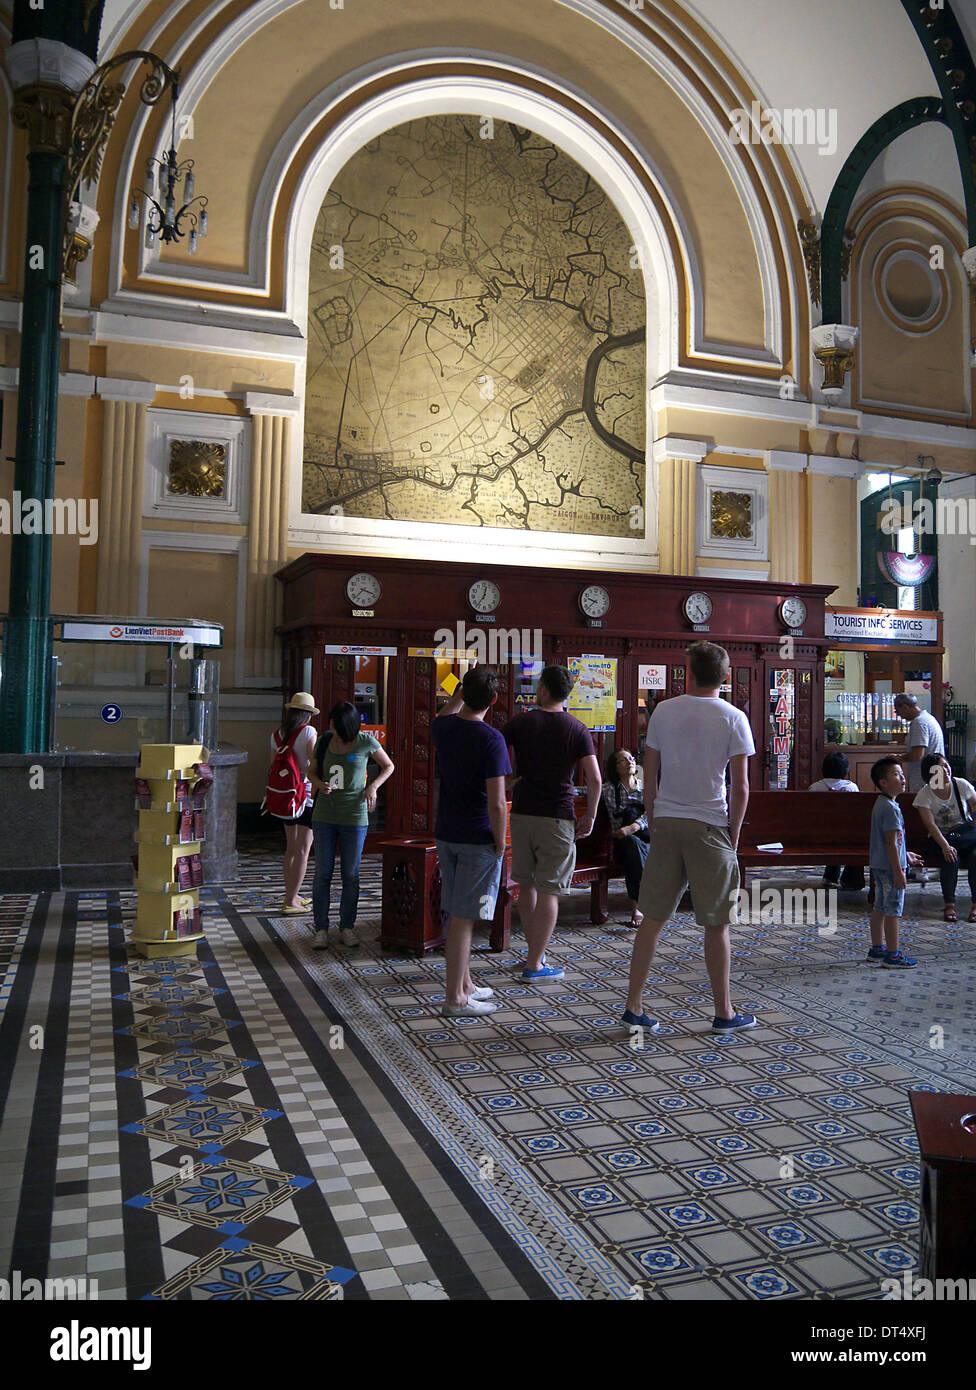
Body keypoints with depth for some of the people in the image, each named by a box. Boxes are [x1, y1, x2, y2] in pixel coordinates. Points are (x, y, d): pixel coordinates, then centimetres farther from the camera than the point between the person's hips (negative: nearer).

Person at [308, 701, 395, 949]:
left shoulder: (366, 742, -6)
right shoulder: (324, 741, 1)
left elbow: (388, 766, 8)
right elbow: (312, 771, 13)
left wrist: (373, 786, -9)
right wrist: (320, 784, -9)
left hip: (354, 816, -2)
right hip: (324, 815, 2)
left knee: (351, 875, 4)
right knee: (322, 873, 1)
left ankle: (347, 928, 17)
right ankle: (321, 929, 10)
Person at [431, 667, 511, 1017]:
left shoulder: (445, 727, 1)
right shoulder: (491, 740, -17)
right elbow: (496, 804, -20)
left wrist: (458, 696, 32)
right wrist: (500, 844, -8)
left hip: (446, 834, 7)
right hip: (477, 839, -7)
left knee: (457, 915, 16)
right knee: (463, 918, -2)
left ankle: (465, 984, 29)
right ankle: (455, 998, 5)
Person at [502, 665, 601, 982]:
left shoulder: (520, 722, 2)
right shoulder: (577, 729, -3)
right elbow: (594, 779, -9)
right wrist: (590, 817, 2)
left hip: (521, 814, 3)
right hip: (557, 818, -2)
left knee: (526, 885, 16)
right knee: (548, 891, 1)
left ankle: (534, 951, 26)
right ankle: (534, 964, 1)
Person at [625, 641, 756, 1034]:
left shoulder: (663, 711, 4)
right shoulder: (733, 718, -4)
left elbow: (649, 775, 6)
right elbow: (741, 788, -7)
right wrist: (733, 834, 5)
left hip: (666, 823, 3)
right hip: (710, 825, -3)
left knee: (652, 919, 9)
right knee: (716, 925, 7)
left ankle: (634, 1006, 12)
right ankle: (724, 1013, 18)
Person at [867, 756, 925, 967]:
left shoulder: (881, 804, 12)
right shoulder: (891, 808, -19)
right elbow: (891, 843, -21)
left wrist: (907, 856, 30)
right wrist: (898, 872, -20)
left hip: (878, 866, 10)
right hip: (890, 866, -10)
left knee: (879, 908, 16)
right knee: (893, 910, -3)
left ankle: (877, 949, 25)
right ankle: (892, 955, 3)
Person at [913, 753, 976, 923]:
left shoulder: (961, 785, -3)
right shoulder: (924, 795, -9)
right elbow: (931, 825, -16)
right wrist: (945, 846, -30)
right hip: (940, 838, -1)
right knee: (951, 857, -32)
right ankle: (949, 904, -23)